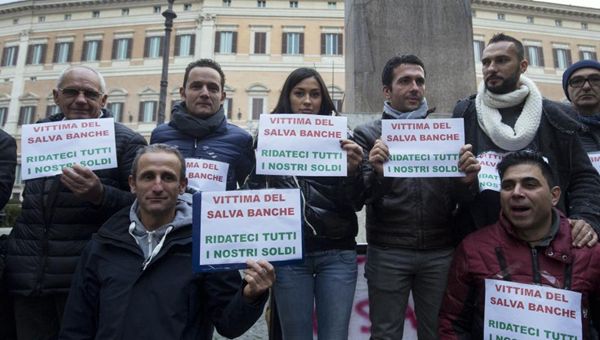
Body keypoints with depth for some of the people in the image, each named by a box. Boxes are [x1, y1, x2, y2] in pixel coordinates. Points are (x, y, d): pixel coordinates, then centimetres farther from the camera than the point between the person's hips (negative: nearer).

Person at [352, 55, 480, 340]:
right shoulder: (367, 134, 3)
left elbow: (457, 196, 7)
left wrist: (466, 181, -16)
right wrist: (375, 173, -25)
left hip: (439, 252, 2)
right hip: (387, 253, -2)